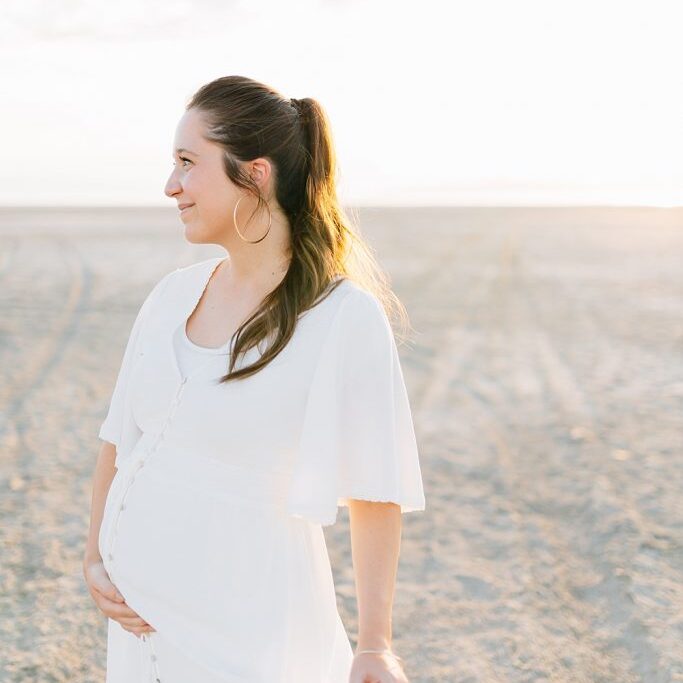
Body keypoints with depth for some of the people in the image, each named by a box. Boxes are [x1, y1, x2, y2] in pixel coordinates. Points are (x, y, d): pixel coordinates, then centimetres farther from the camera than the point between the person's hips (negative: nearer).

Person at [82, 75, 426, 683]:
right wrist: (94, 561, 1)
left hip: (244, 625, -5)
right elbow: (119, 441, 10)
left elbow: (375, 493, -11)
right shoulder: (174, 295, 1)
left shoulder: (347, 318, -16)